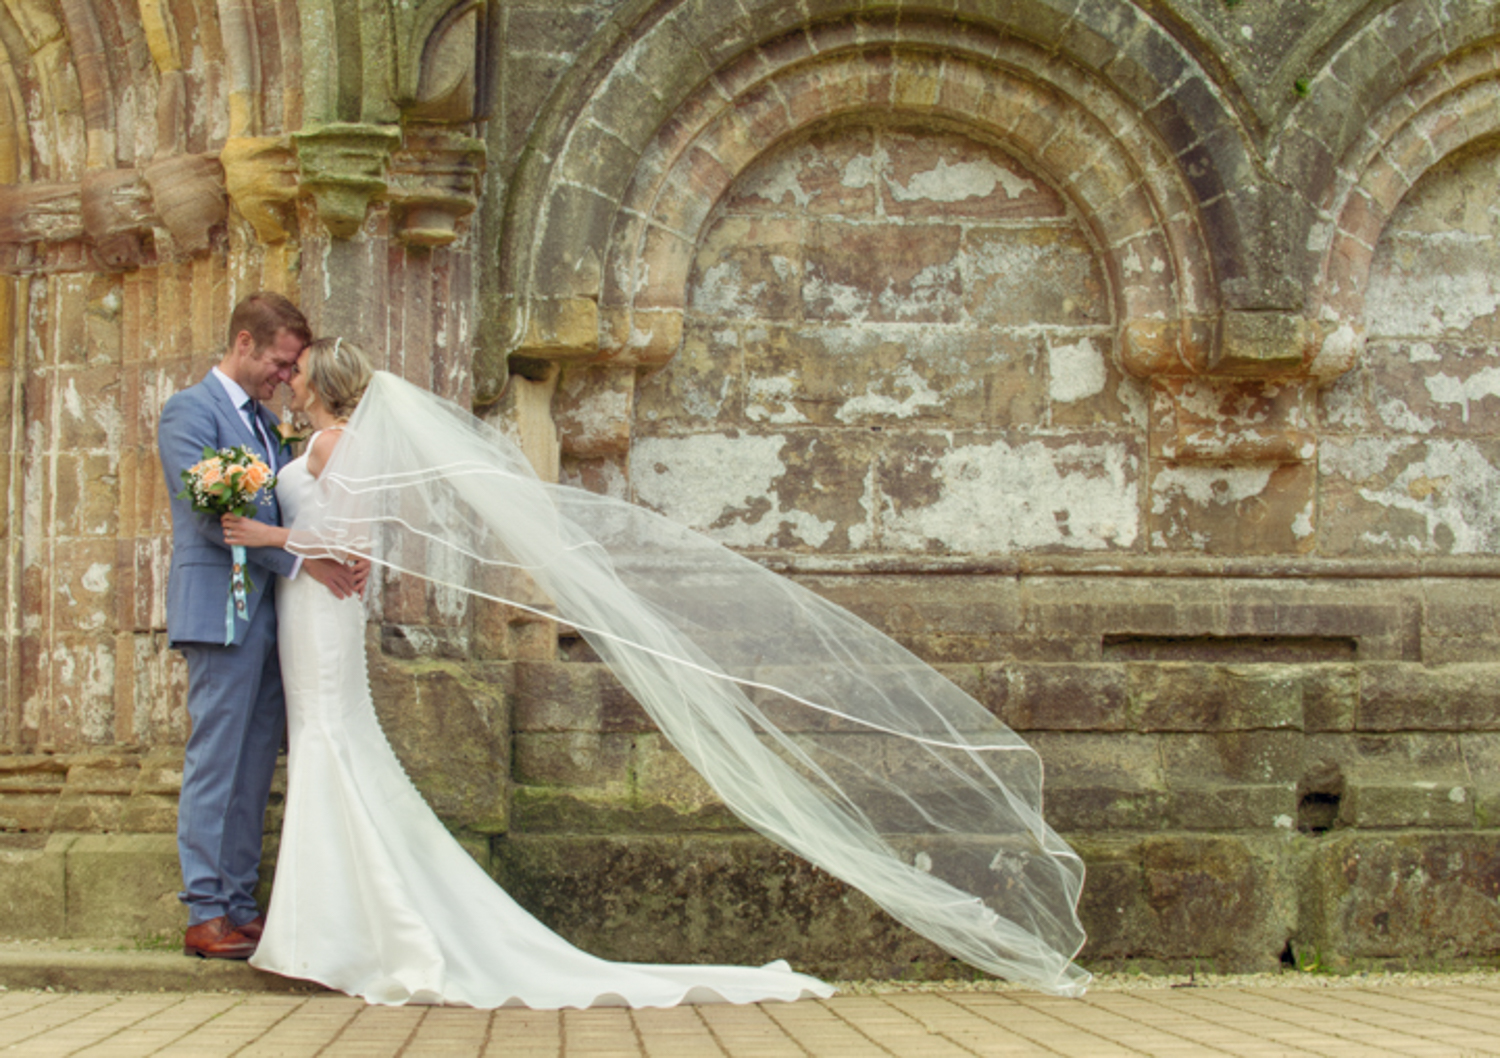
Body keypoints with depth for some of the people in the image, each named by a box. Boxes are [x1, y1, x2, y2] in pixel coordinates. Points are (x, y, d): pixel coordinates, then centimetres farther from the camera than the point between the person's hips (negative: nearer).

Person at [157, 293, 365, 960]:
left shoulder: (265, 422, 21)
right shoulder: (190, 411, -5)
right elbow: (214, 515, -14)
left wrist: (341, 556, 1)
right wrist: (301, 561, -16)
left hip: (268, 617, 8)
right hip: (220, 611, -8)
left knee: (254, 767, 7)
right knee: (215, 762, -7)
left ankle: (241, 908, 11)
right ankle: (205, 916, -4)